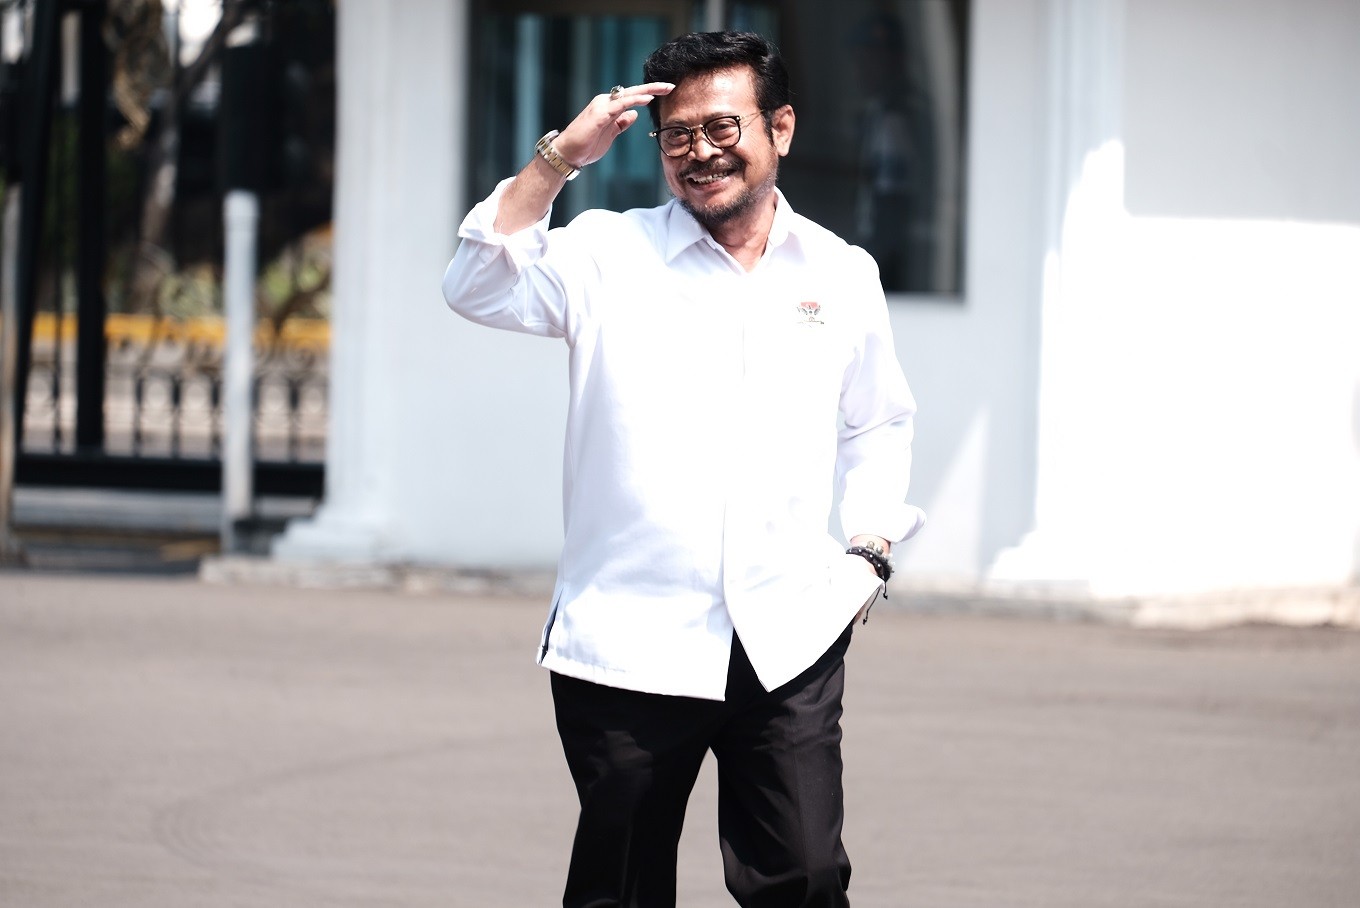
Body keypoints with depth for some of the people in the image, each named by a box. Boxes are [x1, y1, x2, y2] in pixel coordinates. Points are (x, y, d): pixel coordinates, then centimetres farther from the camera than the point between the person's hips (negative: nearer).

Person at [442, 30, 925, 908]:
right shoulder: (609, 257, 3)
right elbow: (478, 288, -12)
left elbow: (878, 423, 25)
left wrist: (872, 547, 11)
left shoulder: (842, 275, 11)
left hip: (788, 644, 1)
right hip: (628, 642, -1)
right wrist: (560, 159, -17)